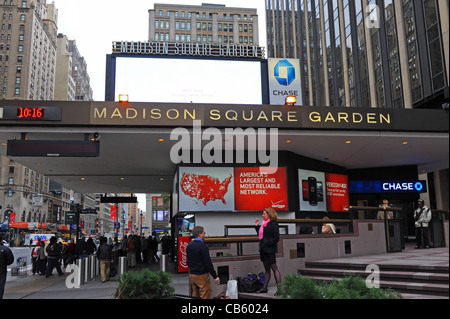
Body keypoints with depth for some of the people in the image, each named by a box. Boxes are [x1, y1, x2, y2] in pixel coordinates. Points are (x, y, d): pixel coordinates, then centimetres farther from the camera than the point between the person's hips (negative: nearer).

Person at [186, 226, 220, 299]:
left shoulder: (189, 245, 6)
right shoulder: (202, 246, -18)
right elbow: (208, 263, -18)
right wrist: (215, 276, -12)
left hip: (192, 275, 8)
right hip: (202, 276, -8)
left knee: (195, 295, 15)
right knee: (205, 296, -1)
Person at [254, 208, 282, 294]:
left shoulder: (274, 224, -12)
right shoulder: (264, 224, 14)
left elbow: (276, 238, -15)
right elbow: (261, 235, 20)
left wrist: (267, 243, -18)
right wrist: (257, 226, 14)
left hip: (270, 250, -9)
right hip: (263, 250, 9)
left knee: (274, 268, -5)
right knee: (266, 269, 14)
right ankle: (265, 288, 20)